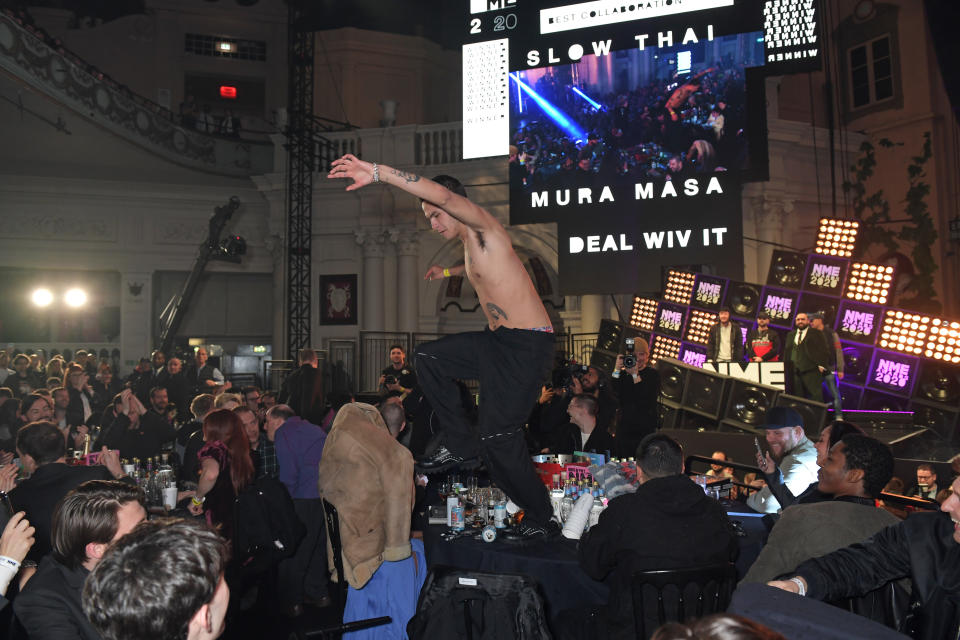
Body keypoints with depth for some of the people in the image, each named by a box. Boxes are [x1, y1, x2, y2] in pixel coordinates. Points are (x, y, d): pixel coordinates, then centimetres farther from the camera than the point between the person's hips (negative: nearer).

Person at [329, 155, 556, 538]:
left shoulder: (486, 229, -11)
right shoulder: (469, 244, 16)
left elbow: (445, 195, -31)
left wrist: (377, 173, -34)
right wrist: (448, 272, 58)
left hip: (527, 347, -10)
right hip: (496, 341, 10)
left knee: (498, 438, -11)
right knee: (427, 357, 11)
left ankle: (540, 520, 8)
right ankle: (460, 442, 12)